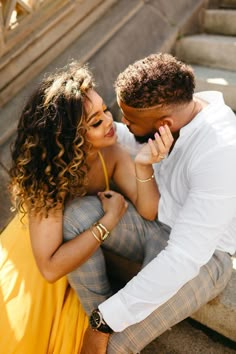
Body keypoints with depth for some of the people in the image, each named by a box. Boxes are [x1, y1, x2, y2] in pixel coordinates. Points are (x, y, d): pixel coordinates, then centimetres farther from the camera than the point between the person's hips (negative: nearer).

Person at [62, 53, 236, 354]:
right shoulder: (171, 107, -11)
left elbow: (184, 259, -35)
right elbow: (131, 139, 13)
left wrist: (104, 323, -31)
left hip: (201, 255, -6)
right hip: (154, 219, 7)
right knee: (74, 215, -19)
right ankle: (99, 314, -6)